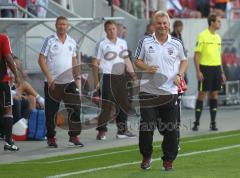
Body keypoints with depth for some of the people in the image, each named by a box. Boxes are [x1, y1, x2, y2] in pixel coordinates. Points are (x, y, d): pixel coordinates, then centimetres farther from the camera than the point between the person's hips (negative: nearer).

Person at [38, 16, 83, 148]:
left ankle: (74, 137, 4)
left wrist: (77, 77, 9)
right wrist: (49, 78, -13)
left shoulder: (72, 42, 10)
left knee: (75, 109, -3)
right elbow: (41, 60, -6)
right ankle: (51, 138, 12)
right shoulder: (49, 40, -3)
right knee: (51, 111, 3)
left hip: (69, 82, 4)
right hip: (52, 82, -4)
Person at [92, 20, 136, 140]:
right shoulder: (102, 44, -3)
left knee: (124, 105, 8)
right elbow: (95, 63, -3)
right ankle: (101, 131, -1)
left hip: (121, 77, 6)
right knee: (107, 106, -7)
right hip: (108, 77, -5)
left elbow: (127, 60, 19)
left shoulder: (123, 43, 12)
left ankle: (122, 130, 17)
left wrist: (133, 75, 13)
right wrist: (96, 81, -8)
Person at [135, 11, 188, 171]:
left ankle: (168, 160, 13)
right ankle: (146, 157, 17)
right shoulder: (146, 42, 3)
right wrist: (146, 67, -11)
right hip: (148, 91, -1)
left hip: (170, 92, 1)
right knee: (146, 127, -1)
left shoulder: (176, 44, 6)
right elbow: (137, 61, 9)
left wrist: (179, 75, 1)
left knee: (171, 129, 1)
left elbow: (184, 60, 18)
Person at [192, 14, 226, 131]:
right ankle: (196, 123, 3)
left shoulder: (217, 37, 13)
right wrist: (198, 71, -16)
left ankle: (213, 123, 13)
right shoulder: (202, 36, -8)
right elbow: (196, 55, -9)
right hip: (205, 68, -6)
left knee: (214, 94, 7)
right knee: (202, 94, -3)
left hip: (216, 69, 6)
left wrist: (222, 72, 17)